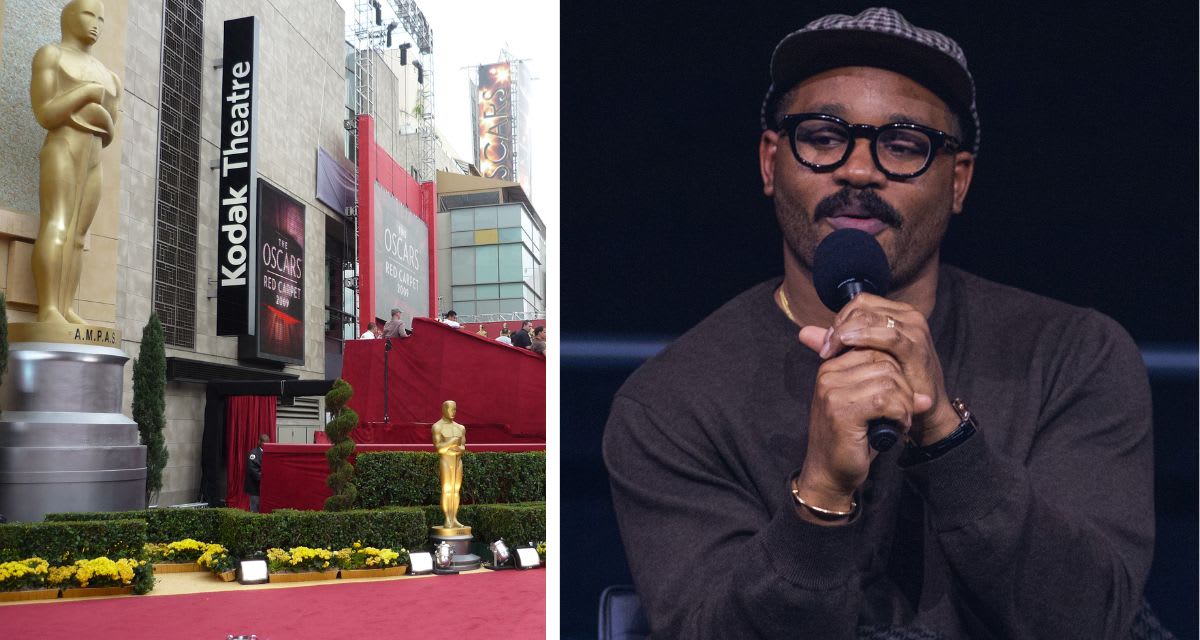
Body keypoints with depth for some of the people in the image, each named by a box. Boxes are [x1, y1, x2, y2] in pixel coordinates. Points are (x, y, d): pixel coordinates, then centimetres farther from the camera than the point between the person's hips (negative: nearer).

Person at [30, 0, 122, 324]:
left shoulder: (109, 78, 24)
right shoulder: (50, 55, 4)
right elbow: (45, 115, -8)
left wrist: (99, 116, -2)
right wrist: (87, 92, -4)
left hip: (93, 163, 7)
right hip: (60, 152, -7)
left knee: (77, 236, -4)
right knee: (56, 226, -20)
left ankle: (66, 310, -11)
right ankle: (48, 310, -29)